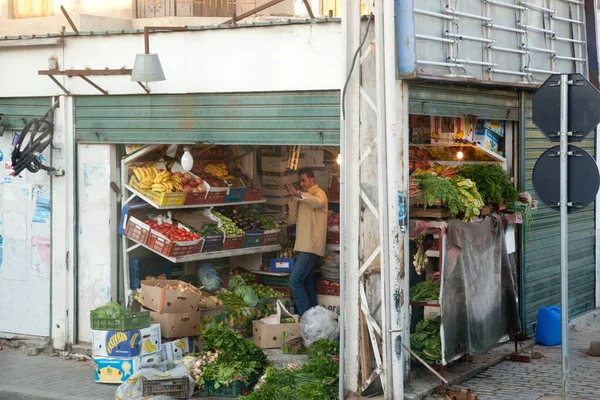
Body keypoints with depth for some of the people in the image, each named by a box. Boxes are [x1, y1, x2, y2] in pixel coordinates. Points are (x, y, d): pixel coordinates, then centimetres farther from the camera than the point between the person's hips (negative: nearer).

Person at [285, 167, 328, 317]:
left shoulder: (319, 193, -5)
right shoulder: (303, 198, 23)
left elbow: (318, 202, -31)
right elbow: (292, 219, 16)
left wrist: (298, 194, -40)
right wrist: (294, 198, 5)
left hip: (311, 246, -10)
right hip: (304, 246, 10)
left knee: (295, 280, -16)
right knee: (307, 282, 11)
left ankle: (305, 316, -15)